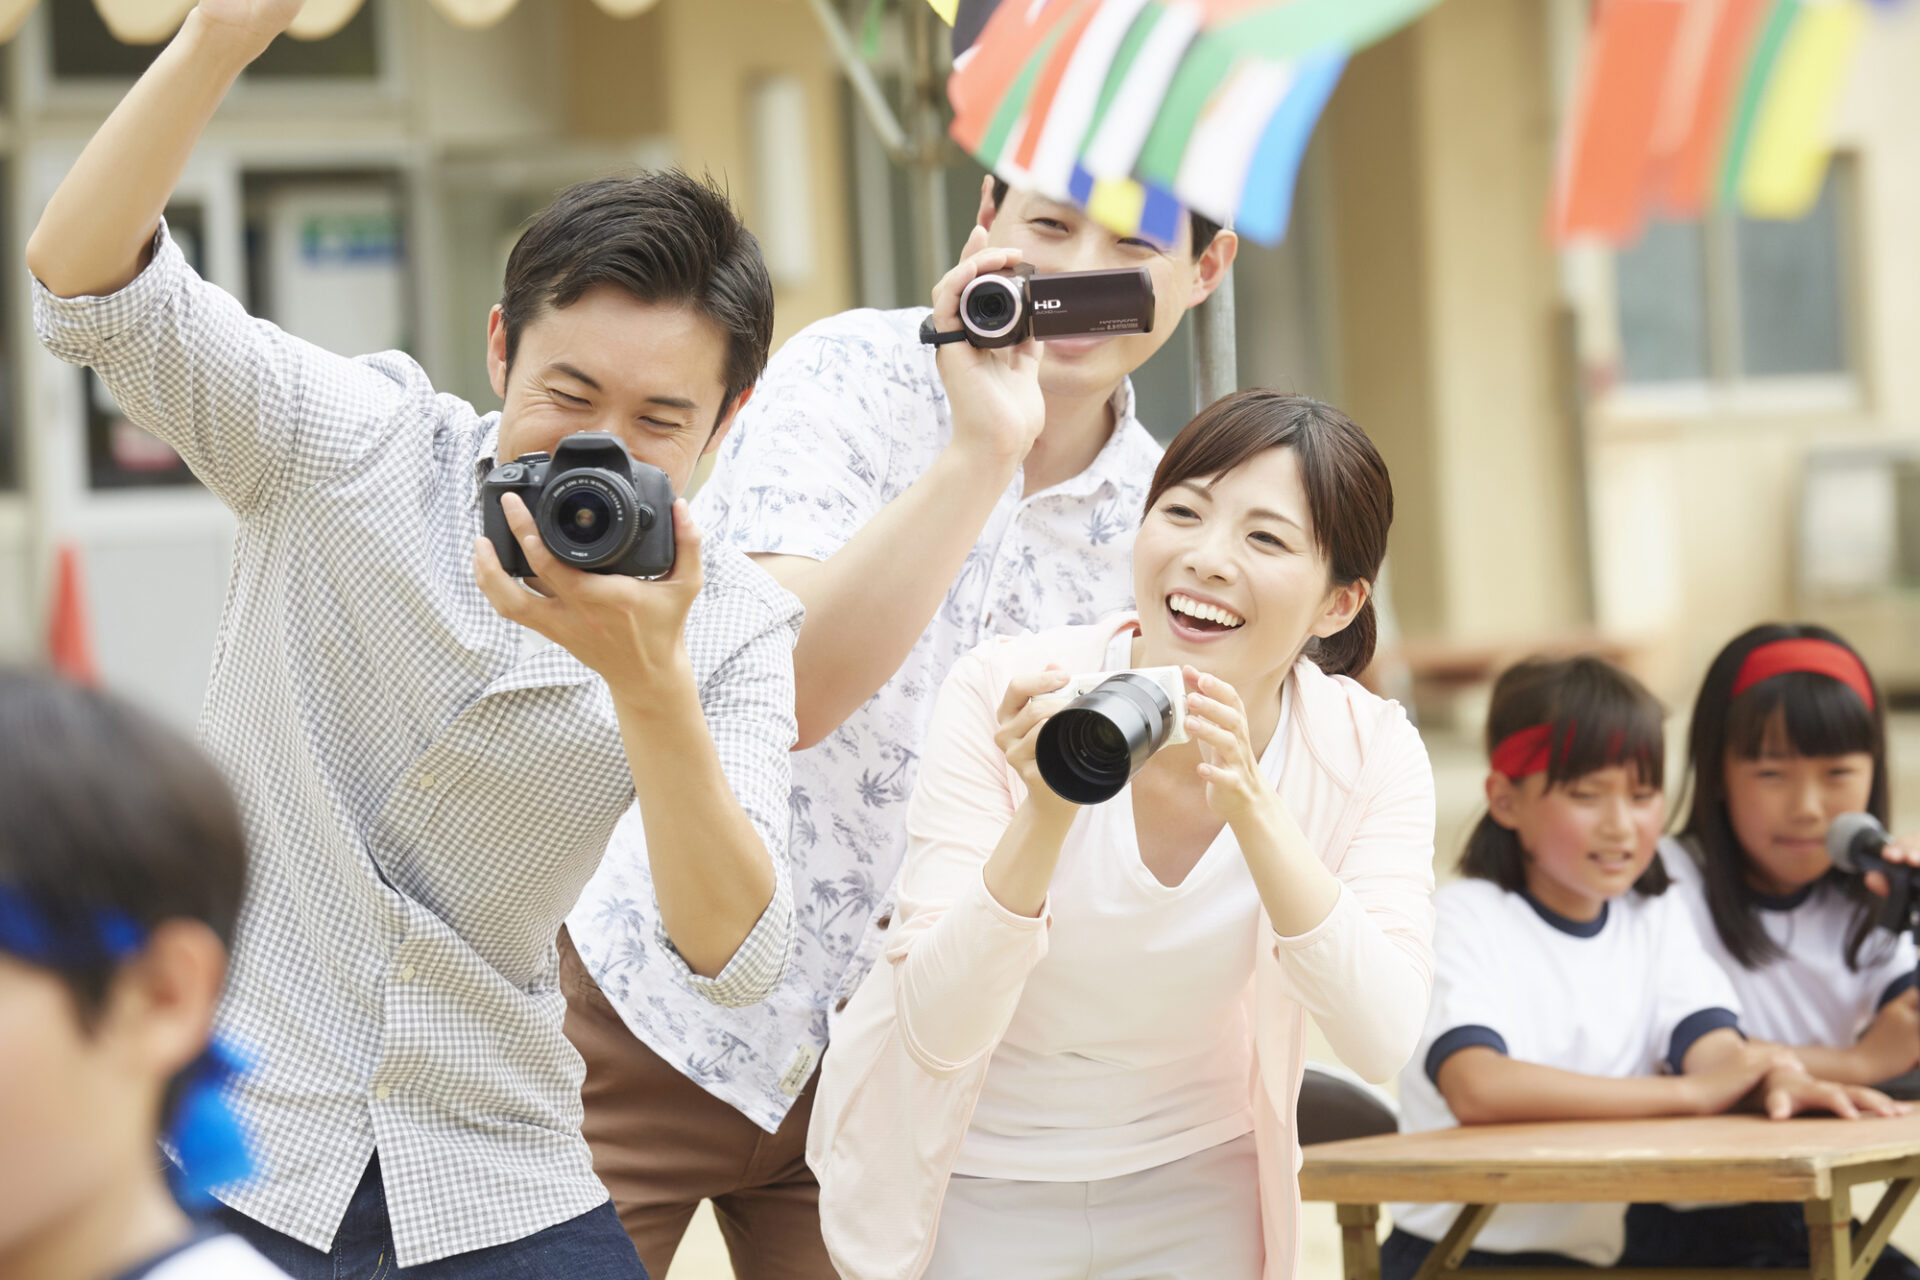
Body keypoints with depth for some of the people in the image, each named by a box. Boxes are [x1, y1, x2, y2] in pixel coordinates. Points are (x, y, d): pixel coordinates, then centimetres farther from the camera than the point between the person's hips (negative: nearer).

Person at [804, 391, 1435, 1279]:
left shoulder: (1371, 753, -12)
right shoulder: (1002, 696, -19)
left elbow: (1382, 1043, -24)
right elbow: (938, 1029, -23)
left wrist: (1250, 805, -33)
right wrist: (1047, 811, -36)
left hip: (1197, 1197, 2)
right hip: (974, 1192, -2)